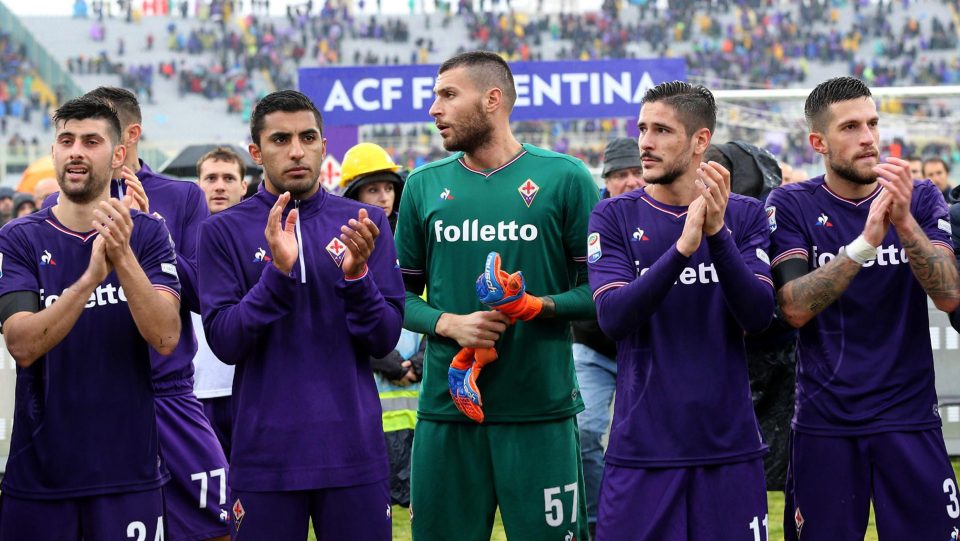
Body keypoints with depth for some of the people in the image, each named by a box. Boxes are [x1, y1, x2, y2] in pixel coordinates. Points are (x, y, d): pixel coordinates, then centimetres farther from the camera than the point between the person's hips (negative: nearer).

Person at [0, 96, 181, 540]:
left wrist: (123, 257, -24)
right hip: (40, 468, 0)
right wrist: (89, 279, -28)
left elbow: (165, 337, -11)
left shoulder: (146, 233, 1)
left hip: (128, 470, 0)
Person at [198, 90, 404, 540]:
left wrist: (355, 274, -16)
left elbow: (384, 340, 1)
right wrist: (277, 271, -19)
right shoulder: (224, 232, 1)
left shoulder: (363, 224, 5)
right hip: (265, 456, -1)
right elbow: (225, 343, -7)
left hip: (354, 449, 1)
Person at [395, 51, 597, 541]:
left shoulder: (563, 178, 1)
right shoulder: (424, 185, 10)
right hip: (446, 408, 3)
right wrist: (449, 324, -8)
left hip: (540, 408, -3)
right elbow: (401, 294, 12)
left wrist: (540, 306, -16)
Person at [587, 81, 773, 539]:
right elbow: (613, 318, -12)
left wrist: (718, 233, -20)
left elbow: (758, 316, -8)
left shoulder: (744, 215, 4)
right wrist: (683, 247, -23)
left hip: (730, 448, 1)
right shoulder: (614, 218, 2)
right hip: (642, 450, -1)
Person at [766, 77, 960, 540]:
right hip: (824, 423, -1)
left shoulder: (921, 199, 4)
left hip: (910, 418, 1)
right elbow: (794, 308, -14)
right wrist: (866, 241, -24)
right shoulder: (791, 206, -1)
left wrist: (904, 222, -23)